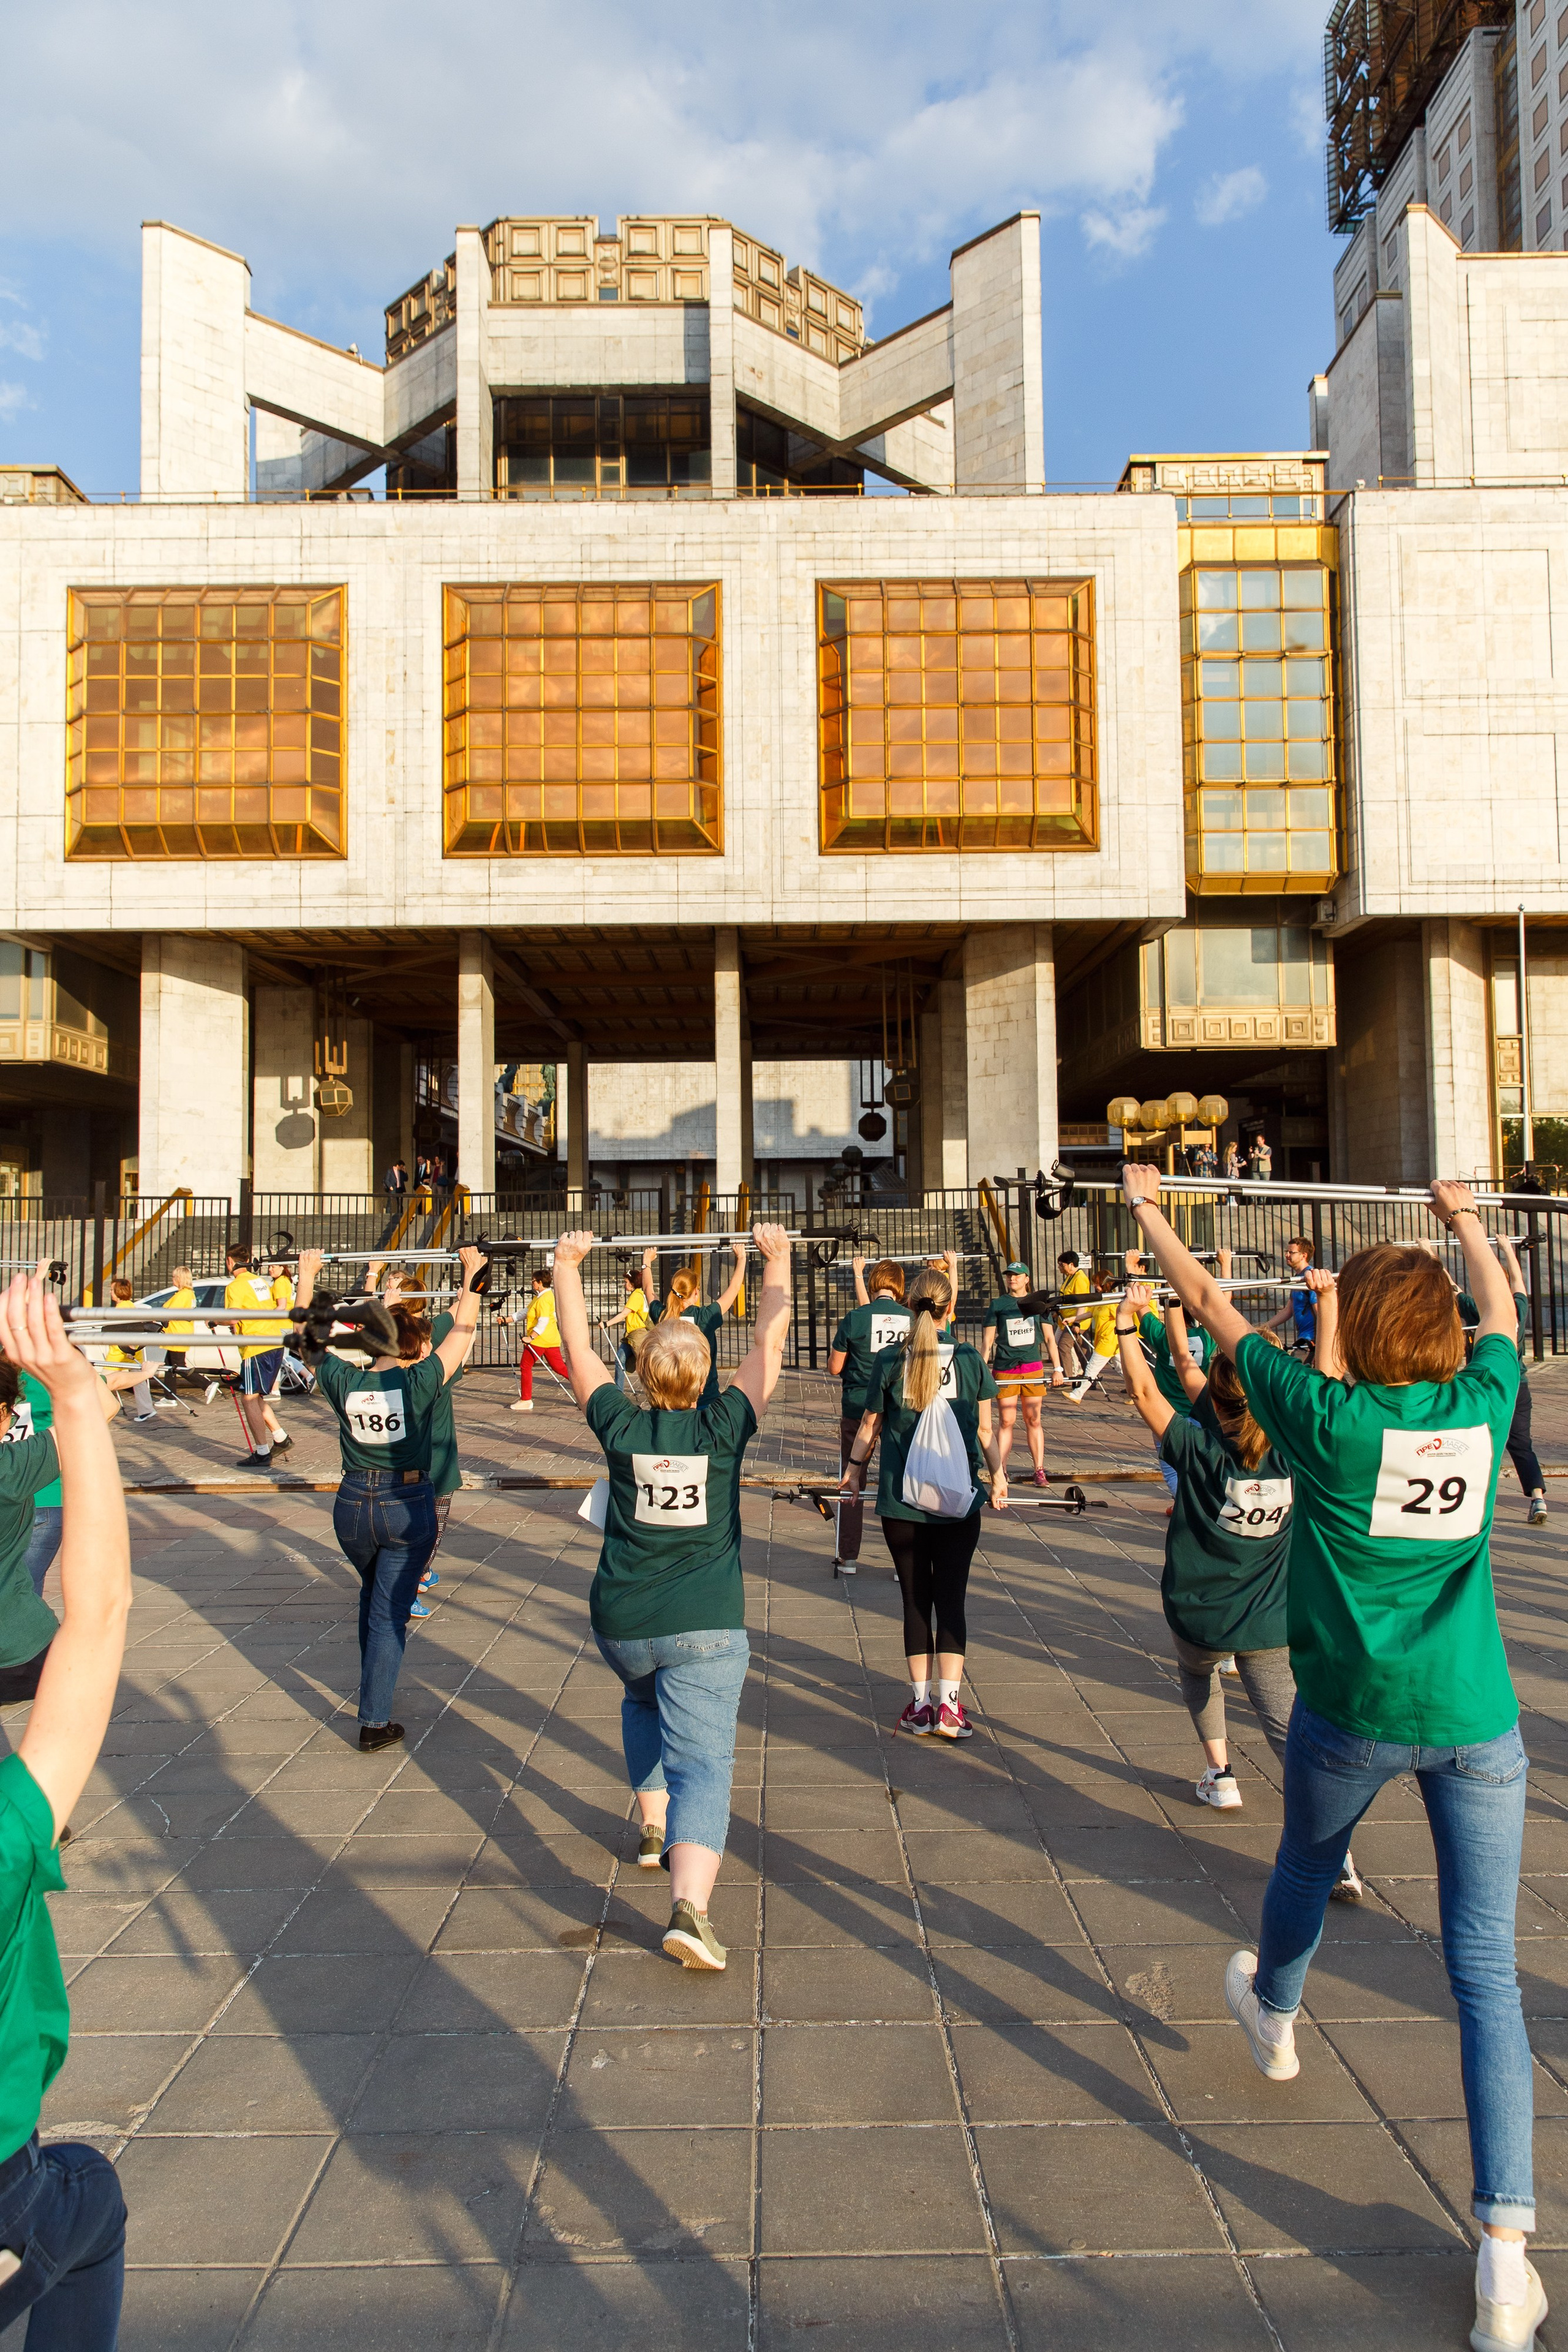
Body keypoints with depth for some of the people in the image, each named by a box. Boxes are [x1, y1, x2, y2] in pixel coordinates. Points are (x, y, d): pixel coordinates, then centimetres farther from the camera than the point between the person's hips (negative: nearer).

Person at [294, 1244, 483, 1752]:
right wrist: (471, 1272, 8)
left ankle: (373, 1688, 44)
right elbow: (463, 1329, -4)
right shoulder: (420, 1382, -14)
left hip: (353, 1505, 4)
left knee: (372, 1597, 28)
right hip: (407, 1505, -4)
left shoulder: (343, 1382, -7)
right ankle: (374, 1723, 5)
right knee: (390, 1614, 3)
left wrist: (307, 1275, 19)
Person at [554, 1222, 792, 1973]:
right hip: (704, 1628, -3)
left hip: (621, 1623, 3)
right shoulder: (723, 1428, -7)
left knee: (642, 1702, 34)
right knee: (701, 1763, -5)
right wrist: (777, 1261, 12)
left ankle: (655, 1827, 37)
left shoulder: (620, 1428, -4)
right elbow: (769, 1343, 2)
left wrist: (568, 1266, 18)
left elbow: (578, 1347, 7)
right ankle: (689, 1905, -22)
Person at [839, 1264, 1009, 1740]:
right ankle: (949, 1705, 3)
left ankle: (921, 1705, 15)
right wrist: (998, 1474, 18)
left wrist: (854, 1467, 22)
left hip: (901, 1502, 0)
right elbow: (985, 1428, 3)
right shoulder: (970, 1359, -3)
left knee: (916, 1601, 10)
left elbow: (870, 1426, 5)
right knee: (951, 1599, 7)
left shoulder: (888, 1362, -4)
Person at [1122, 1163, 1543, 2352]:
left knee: (1306, 1870, 27)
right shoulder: (1483, 1406, -2)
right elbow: (1503, 1313, 20)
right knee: (1488, 1972, 8)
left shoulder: (1327, 1417, -11)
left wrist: (1148, 1210, 12)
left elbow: (1213, 1306, -1)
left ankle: (1274, 2017, 55)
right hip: (1477, 1716, 2)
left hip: (1354, 1713, -2)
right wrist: (1465, 1219, 36)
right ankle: (1506, 2247, 6)